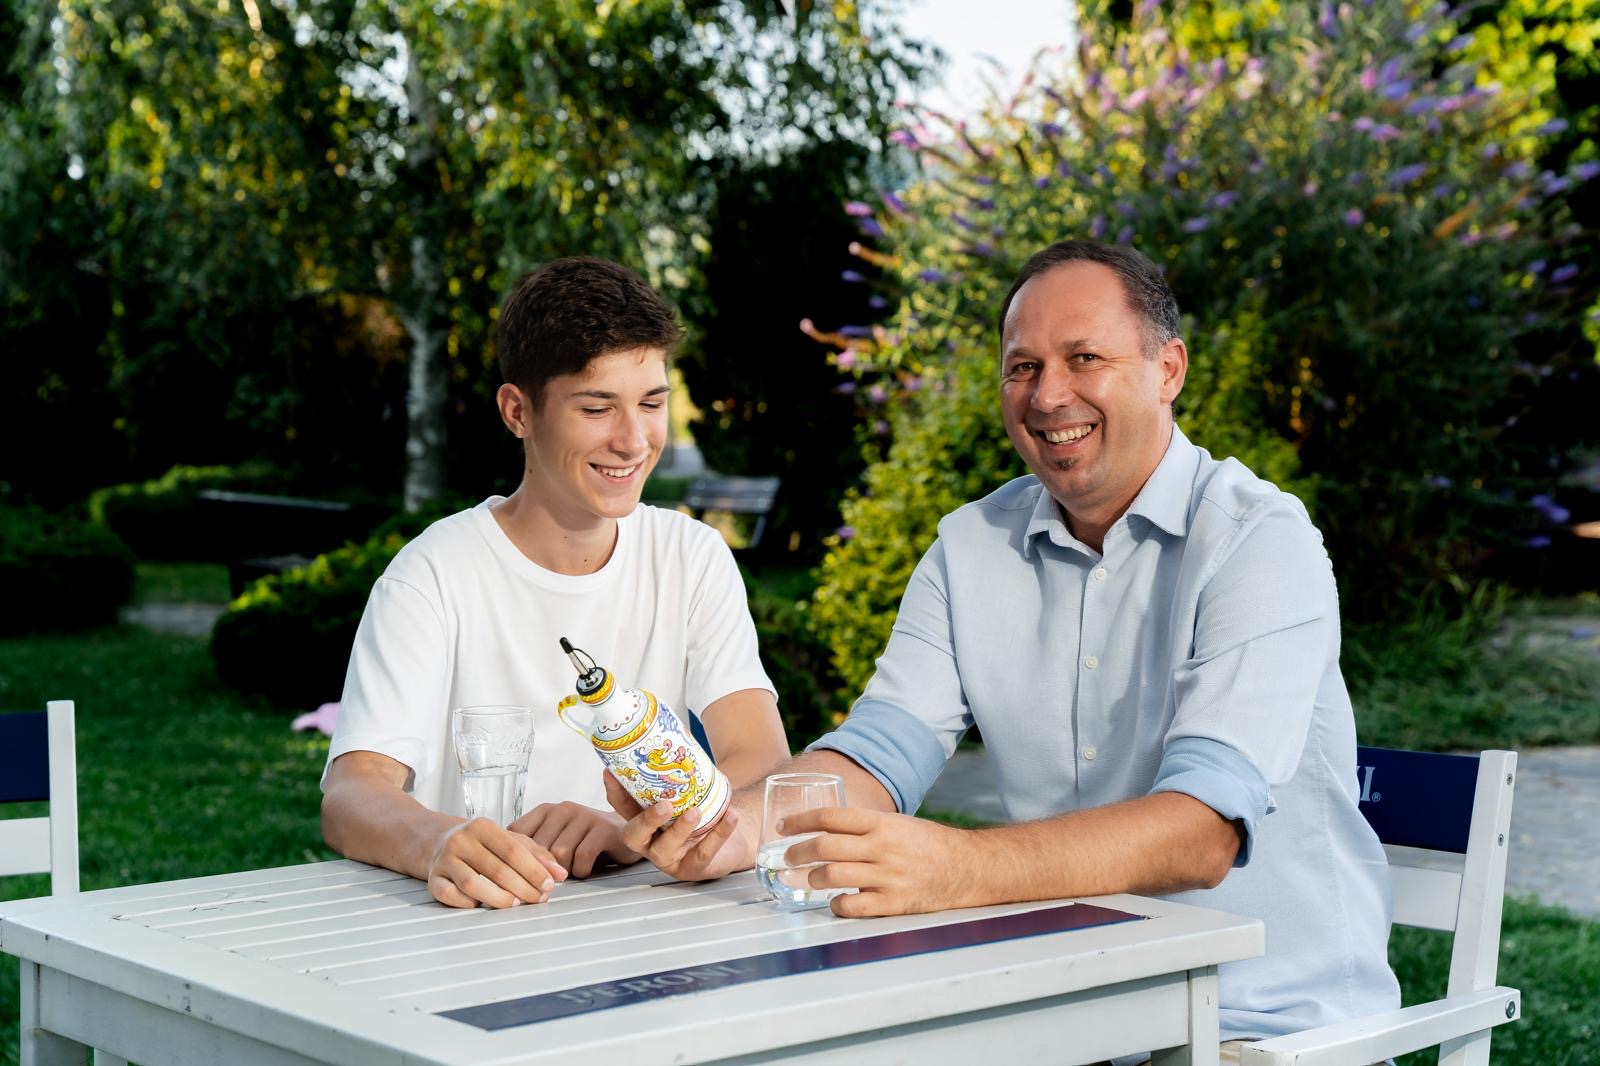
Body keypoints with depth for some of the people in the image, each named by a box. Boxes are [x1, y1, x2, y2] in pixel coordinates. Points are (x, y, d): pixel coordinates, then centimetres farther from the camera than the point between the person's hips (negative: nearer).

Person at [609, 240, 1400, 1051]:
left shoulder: (1260, 540, -12)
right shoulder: (971, 546, 7)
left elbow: (1202, 832, -24)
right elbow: (881, 752, -1)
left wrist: (960, 868, -38)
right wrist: (738, 825, -23)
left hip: (1269, 1022, -4)